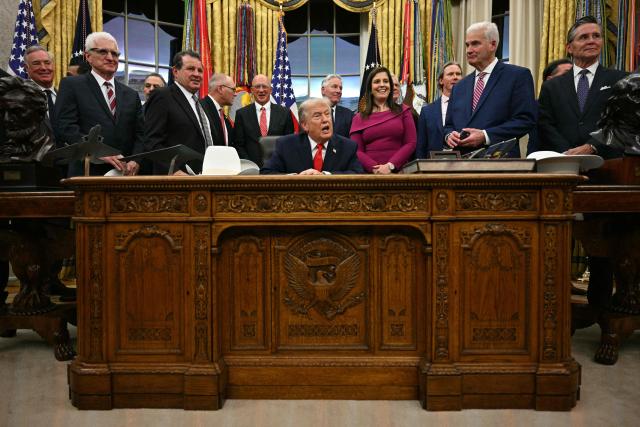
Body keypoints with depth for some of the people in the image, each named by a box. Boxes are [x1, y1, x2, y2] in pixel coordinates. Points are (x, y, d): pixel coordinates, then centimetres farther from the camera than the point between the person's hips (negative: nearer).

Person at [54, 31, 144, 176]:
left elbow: (139, 134, 10)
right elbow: (64, 126, -7)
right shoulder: (71, 85, 4)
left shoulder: (131, 94, 16)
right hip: (87, 174, -3)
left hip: (125, 175, 4)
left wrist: (135, 161, -9)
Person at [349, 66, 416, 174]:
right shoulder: (359, 118, 12)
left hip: (398, 171, -1)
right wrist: (374, 168, -11)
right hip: (369, 173, 1)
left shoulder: (403, 111, 11)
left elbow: (411, 143, 4)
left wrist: (390, 166, -9)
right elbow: (357, 151, 5)